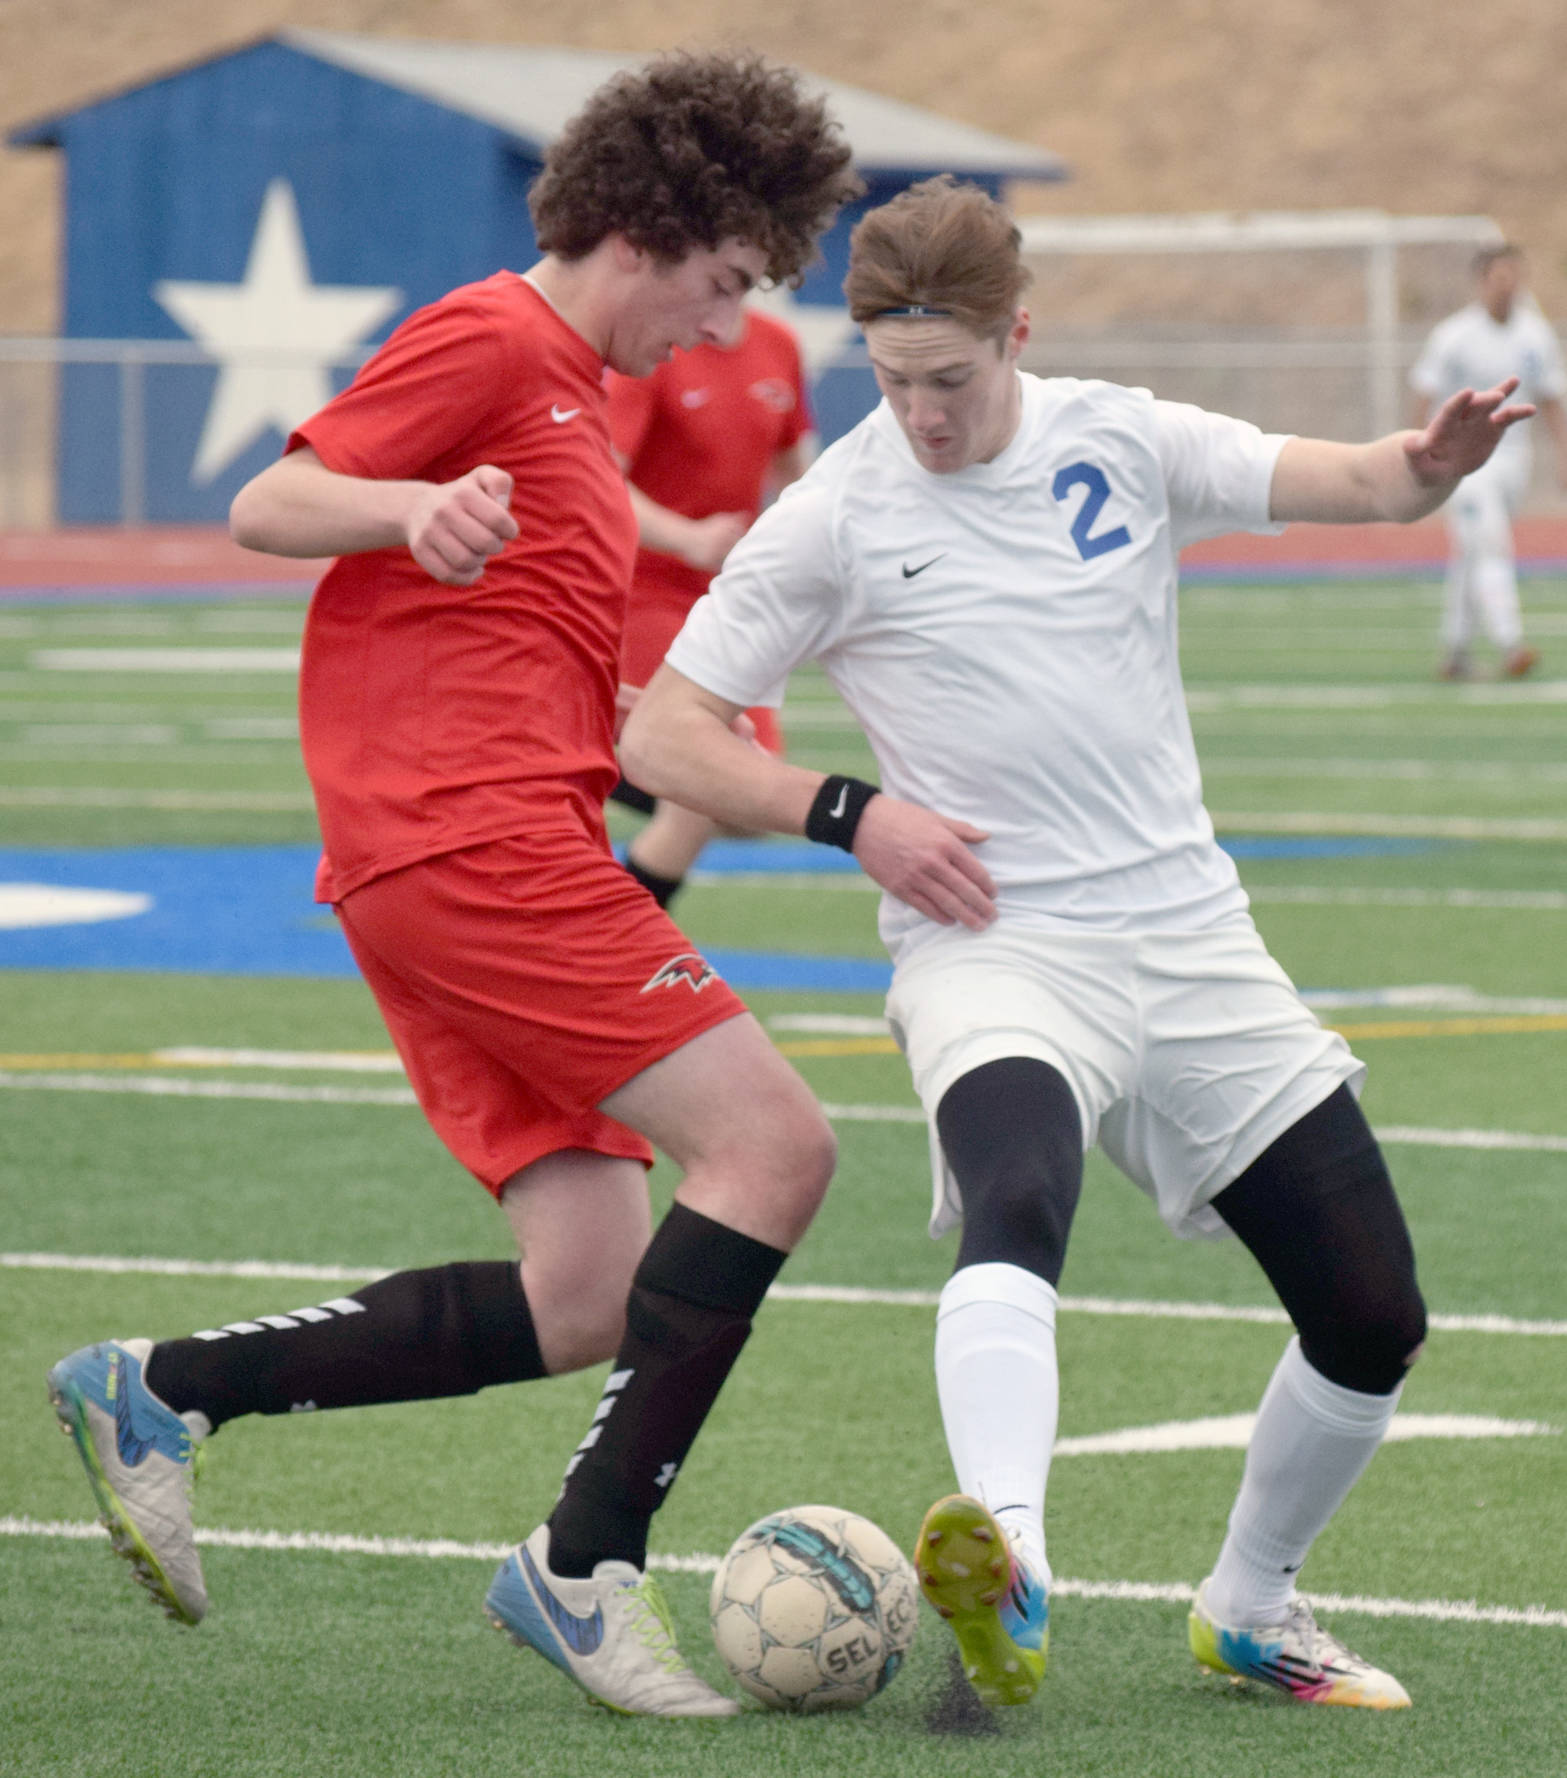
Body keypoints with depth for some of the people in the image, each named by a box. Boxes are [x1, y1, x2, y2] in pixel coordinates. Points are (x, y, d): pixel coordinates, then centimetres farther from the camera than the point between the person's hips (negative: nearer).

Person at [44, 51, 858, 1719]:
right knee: (769, 1141, -15)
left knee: (582, 1309, 1)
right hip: (471, 835, -10)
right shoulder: (491, 342, -4)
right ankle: (588, 1565, -13)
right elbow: (267, 506, -10)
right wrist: (417, 509, -29)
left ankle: (160, 1392, 5)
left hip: (489, 858, 10)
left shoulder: (570, 385, 26)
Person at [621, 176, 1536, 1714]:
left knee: (1374, 1320, 4)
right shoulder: (831, 520, -5)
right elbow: (658, 737, -2)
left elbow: (1352, 483, -1)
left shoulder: (1117, 442, 4)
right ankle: (1009, 1571, -58)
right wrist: (850, 812, -14)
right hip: (993, 953, -4)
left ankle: (1250, 1611, 26)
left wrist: (1434, 461, -25)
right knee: (1013, 1208, -37)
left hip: (1191, 938, 5)